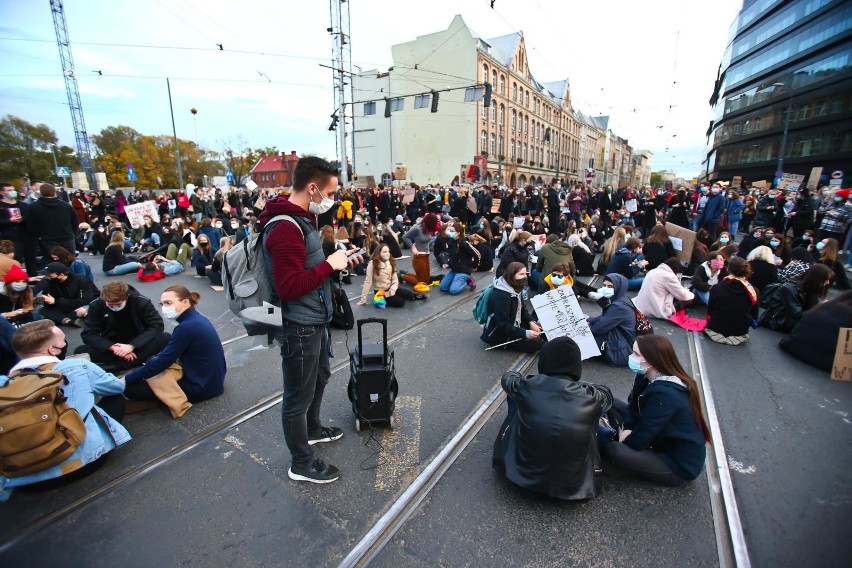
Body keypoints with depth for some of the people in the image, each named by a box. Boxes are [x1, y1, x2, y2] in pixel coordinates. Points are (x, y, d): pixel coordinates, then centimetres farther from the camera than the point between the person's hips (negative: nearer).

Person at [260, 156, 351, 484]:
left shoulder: (303, 219, 9)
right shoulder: (285, 227, -24)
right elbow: (290, 286, -29)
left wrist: (336, 260, 6)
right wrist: (330, 264, -22)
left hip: (315, 321, 11)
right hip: (299, 327, -11)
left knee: (319, 377, 28)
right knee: (298, 395, 8)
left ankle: (312, 430, 52)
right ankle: (301, 464, 29)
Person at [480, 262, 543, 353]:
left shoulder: (515, 288, 0)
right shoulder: (501, 296, -30)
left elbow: (522, 308, 12)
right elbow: (503, 326, -31)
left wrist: (531, 322, -5)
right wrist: (525, 334, -32)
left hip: (513, 326, 9)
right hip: (499, 334, -9)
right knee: (536, 343, -13)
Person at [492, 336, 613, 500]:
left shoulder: (526, 387, -18)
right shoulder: (590, 397, -16)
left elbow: (508, 377, 7)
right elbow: (606, 393, 10)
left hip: (523, 475, 0)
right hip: (572, 485, 1)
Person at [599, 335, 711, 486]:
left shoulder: (665, 395, -33)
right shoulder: (648, 376, -7)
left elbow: (641, 437, -27)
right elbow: (634, 405, 6)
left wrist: (623, 440, -9)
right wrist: (627, 429, -13)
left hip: (680, 465, -8)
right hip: (663, 441, 9)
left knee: (614, 451, -27)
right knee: (613, 404, 3)